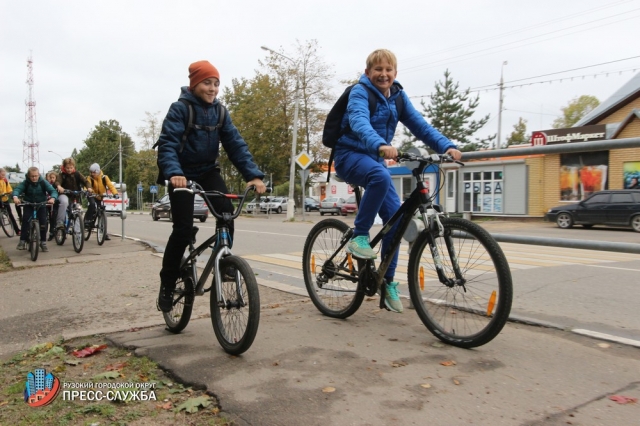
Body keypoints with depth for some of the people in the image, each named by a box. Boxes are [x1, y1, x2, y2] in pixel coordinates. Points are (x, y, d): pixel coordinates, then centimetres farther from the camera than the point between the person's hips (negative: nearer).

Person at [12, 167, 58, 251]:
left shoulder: (43, 182, -14)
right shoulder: (25, 183, -13)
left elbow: (53, 191, -23)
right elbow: (17, 189, -28)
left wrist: (52, 198, -47)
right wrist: (15, 197, -51)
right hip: (28, 205, 0)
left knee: (43, 221, -13)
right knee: (25, 219, -21)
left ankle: (43, 242, 1)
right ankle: (23, 241, -13)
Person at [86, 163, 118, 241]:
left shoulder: (104, 177, -15)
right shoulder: (90, 178, -14)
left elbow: (110, 185, -25)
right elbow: (88, 186, -29)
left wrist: (115, 193, -41)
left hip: (101, 196, 1)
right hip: (93, 196, -1)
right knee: (92, 204, -36)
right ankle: (87, 220, -20)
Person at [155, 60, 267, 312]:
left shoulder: (219, 112, -1)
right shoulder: (180, 109, -15)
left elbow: (236, 144, -8)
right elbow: (167, 144, -26)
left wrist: (253, 174, -22)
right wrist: (173, 172, -46)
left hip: (208, 170, 4)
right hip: (183, 173, -4)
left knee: (226, 213, -20)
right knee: (183, 228, -12)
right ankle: (167, 284, 5)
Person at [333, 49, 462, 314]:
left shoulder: (398, 97, 6)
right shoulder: (360, 92, -13)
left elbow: (419, 125, -3)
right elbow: (359, 121, -33)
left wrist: (446, 146, -19)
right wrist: (380, 145, -53)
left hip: (375, 159, 6)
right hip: (350, 155, -6)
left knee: (395, 217, -5)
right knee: (380, 176, -39)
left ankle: (388, 282, 7)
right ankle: (359, 236, -22)